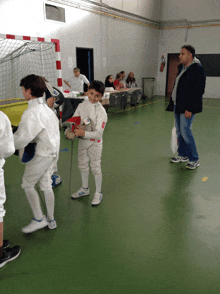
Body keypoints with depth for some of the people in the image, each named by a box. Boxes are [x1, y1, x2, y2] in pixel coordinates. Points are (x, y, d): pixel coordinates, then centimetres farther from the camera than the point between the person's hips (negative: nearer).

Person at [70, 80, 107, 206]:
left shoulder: (101, 111, -18)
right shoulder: (82, 106, -1)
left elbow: (98, 133, -25)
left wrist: (84, 133, -40)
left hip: (95, 143, -6)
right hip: (82, 141, 6)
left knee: (96, 167, 6)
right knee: (83, 166, 19)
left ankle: (98, 193, 26)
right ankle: (85, 189, 41)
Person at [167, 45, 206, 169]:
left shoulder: (197, 69, -15)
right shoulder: (182, 67, 13)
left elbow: (198, 91, -20)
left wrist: (189, 109, -23)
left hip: (188, 107, -9)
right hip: (178, 105, 9)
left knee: (185, 131, -9)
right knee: (179, 131, 13)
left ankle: (194, 160, 5)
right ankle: (183, 155, 28)